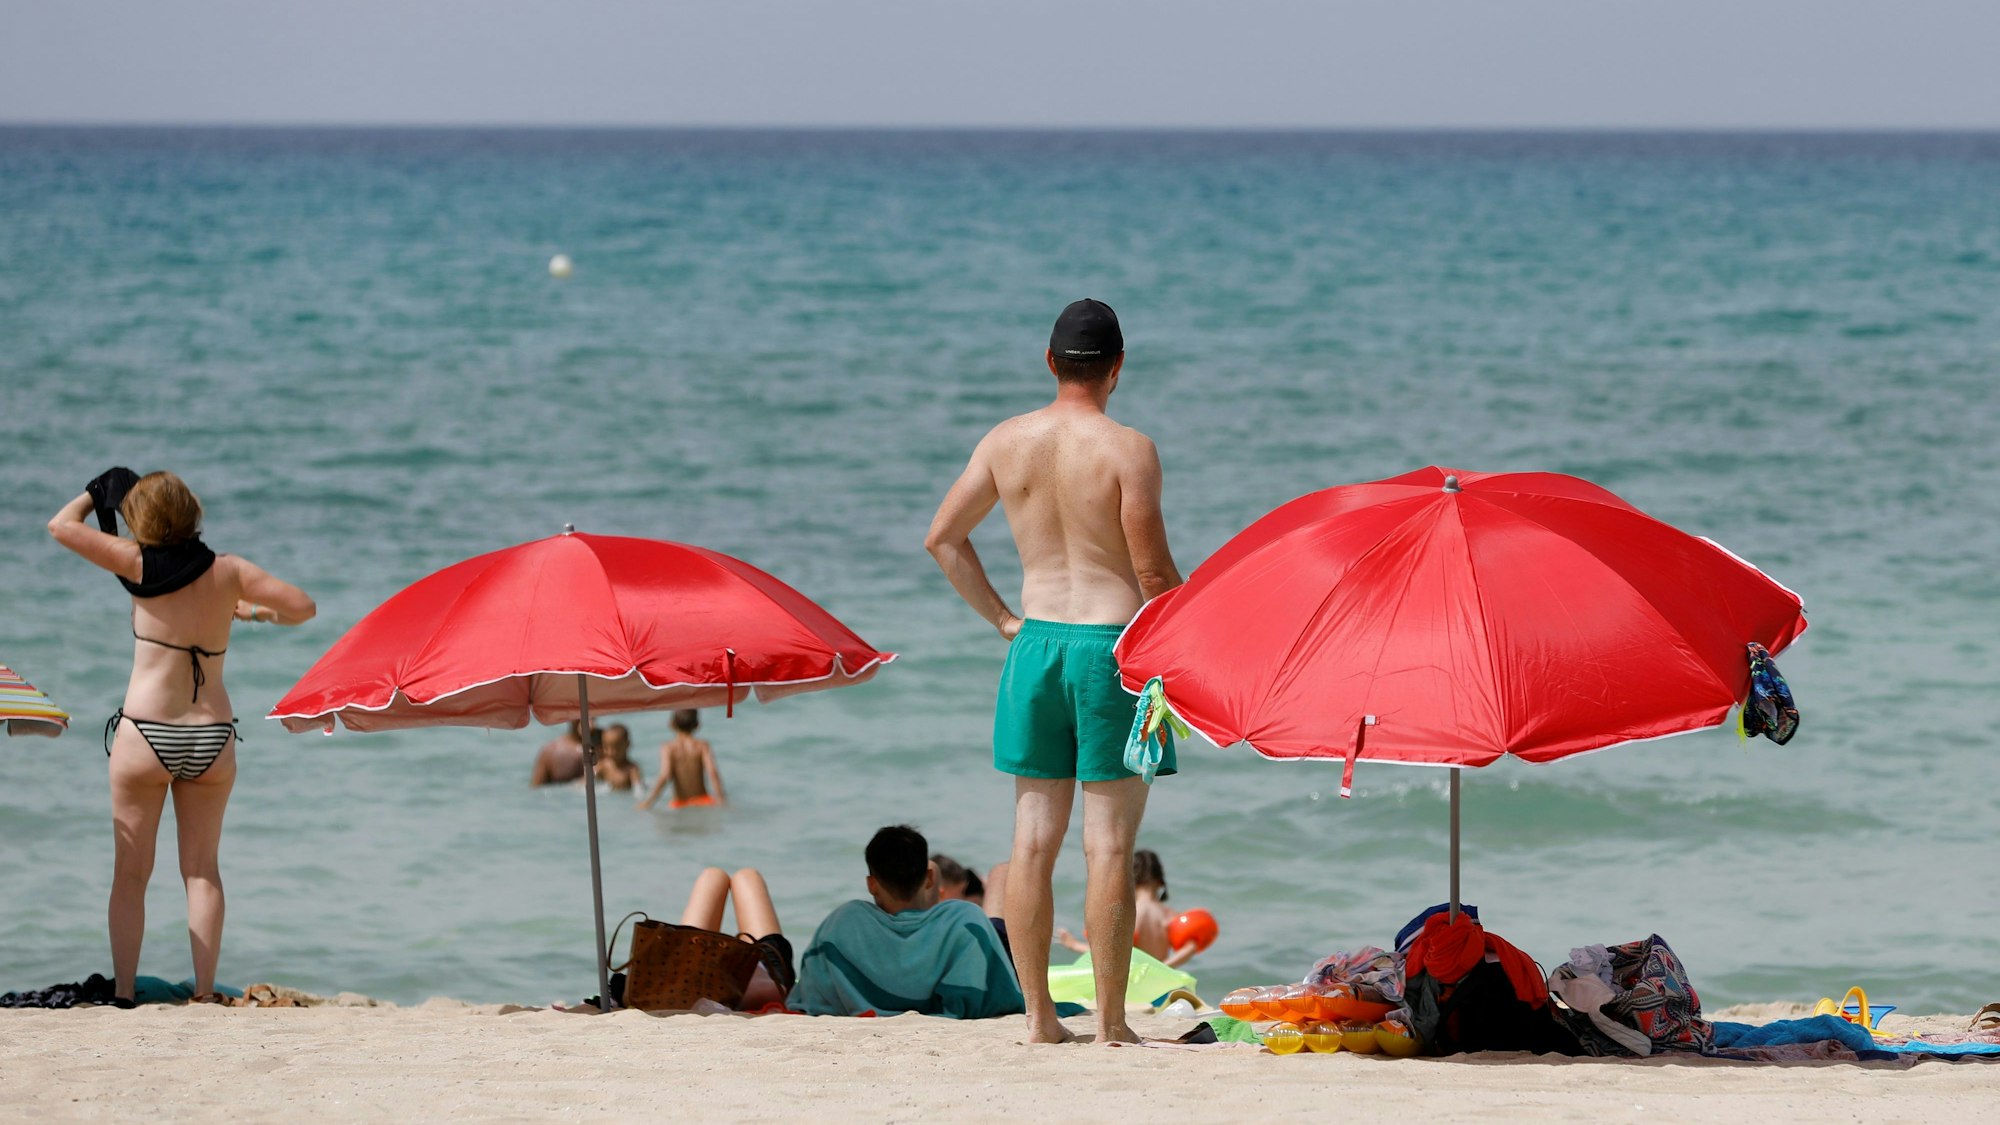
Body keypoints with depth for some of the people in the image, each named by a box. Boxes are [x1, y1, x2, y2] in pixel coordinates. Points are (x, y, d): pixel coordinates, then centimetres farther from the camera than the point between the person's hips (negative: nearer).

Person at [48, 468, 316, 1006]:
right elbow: (303, 607, 4)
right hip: (213, 736, 3)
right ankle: (204, 989, 2)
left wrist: (97, 491, 15)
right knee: (202, 869, 9)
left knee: (131, 871, 5)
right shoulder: (229, 572, 1)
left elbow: (61, 525, -3)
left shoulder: (140, 564, -6)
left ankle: (123, 990, 0)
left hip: (145, 734, -3)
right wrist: (252, 612, 21)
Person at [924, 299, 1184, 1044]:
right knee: (1108, 844, -2)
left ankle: (1038, 1015, 9)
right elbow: (1154, 573, -12)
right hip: (1114, 645, -4)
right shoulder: (1128, 450, -12)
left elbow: (941, 538, 9)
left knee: (1034, 840, 7)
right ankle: (1110, 1024, -1)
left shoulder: (1006, 442, 3)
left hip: (1036, 643, 4)